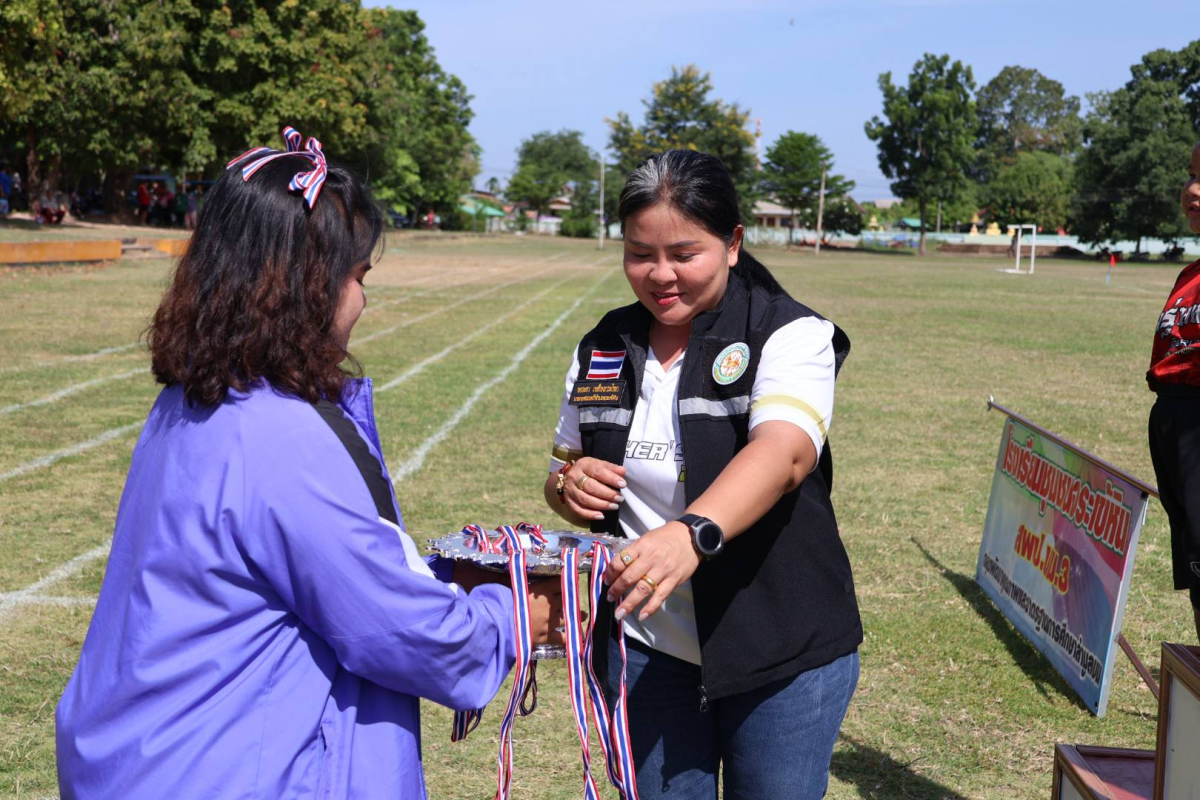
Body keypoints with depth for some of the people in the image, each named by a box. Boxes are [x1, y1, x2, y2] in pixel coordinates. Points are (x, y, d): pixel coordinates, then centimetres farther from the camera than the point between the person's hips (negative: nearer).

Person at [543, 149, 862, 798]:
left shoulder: (789, 335, -11)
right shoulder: (603, 351, 5)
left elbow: (783, 452, -30)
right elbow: (562, 476, 15)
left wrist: (692, 532, -48)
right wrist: (568, 485, -10)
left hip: (783, 653, -3)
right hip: (648, 651, 4)